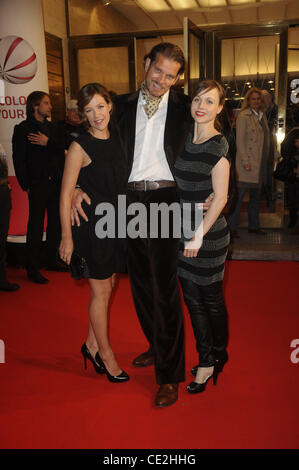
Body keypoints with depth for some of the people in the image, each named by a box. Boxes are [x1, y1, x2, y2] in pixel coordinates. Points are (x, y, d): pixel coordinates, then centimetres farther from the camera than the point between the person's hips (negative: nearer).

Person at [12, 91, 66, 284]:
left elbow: (61, 150, 7)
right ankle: (33, 269, 8)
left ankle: (51, 260, 27)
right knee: (36, 227, -1)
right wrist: (26, 185, -11)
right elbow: (19, 159, -7)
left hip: (56, 183, 6)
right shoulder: (22, 128, -3)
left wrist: (48, 142, -11)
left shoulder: (51, 127, 15)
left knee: (56, 224, 12)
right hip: (38, 185, -6)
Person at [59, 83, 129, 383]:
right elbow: (65, 194, -13)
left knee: (108, 286, 14)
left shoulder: (118, 138, 6)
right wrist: (67, 236, -15)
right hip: (92, 225, -6)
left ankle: (92, 344, 33)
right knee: (101, 291, 5)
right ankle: (105, 353, 23)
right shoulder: (80, 146, -13)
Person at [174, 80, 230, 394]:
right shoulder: (186, 140, 8)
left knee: (210, 298, 9)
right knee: (192, 298, 13)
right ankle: (207, 360, 30)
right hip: (184, 230, 7)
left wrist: (199, 235, -16)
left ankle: (217, 356, 32)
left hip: (209, 234, -7)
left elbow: (220, 198, -15)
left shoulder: (217, 147, -12)